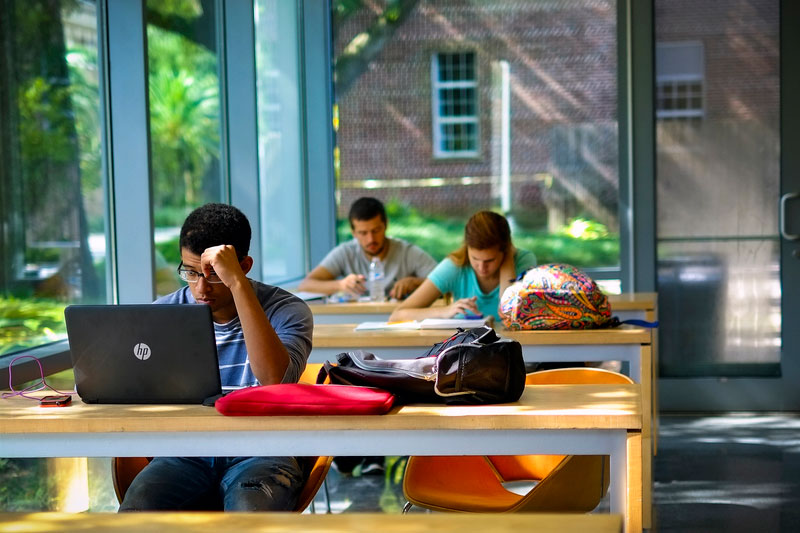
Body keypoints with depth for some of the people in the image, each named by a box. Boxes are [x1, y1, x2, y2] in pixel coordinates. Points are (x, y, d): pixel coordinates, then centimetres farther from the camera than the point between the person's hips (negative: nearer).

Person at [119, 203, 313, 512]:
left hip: (258, 454, -2)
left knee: (250, 512, -36)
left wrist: (239, 284, -25)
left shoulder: (286, 310, -3)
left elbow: (276, 380, -25)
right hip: (186, 456, 3)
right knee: (135, 509, -29)